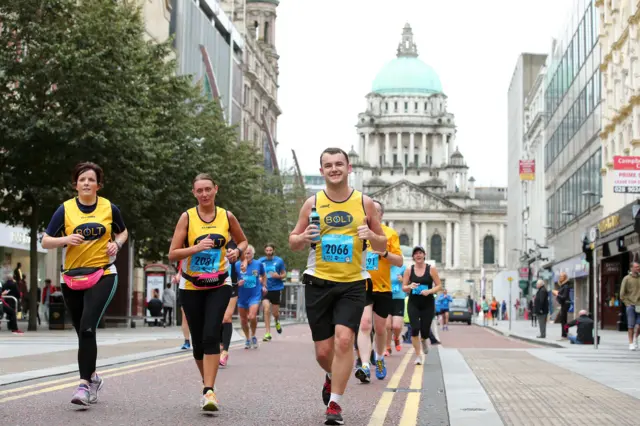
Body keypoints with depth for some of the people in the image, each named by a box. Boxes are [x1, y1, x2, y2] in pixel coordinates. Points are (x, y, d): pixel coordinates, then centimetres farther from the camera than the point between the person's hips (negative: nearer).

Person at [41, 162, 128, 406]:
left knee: (87, 329, -18)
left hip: (102, 275, -2)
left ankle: (85, 384, -18)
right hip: (72, 277, 2)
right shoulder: (65, 209, 0)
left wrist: (116, 244, -2)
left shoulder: (109, 208, 1)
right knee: (82, 332, 11)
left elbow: (123, 232, 19)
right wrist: (65, 239, -18)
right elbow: (45, 241, 1)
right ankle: (92, 377, 32)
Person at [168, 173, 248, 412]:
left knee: (211, 336, -18)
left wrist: (237, 251, -7)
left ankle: (209, 391, -19)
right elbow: (172, 255, -10)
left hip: (219, 285, 0)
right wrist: (197, 247, -25)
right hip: (191, 287, 1)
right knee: (198, 340, 7)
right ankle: (206, 382, 31)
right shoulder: (187, 217, -6)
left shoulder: (226, 216, -1)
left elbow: (243, 242, 16)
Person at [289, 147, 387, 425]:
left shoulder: (364, 203, 2)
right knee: (323, 350, 4)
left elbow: (382, 246, 9)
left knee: (344, 339, -18)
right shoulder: (312, 203, 2)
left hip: (352, 284, -1)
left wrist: (371, 236, -13)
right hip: (318, 284, 1)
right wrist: (304, 238, -13)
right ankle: (332, 377, 39)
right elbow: (293, 242, 10)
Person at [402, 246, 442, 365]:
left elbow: (439, 286, 1)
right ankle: (418, 355, 1)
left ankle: (423, 341, 39)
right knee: (415, 329, -13)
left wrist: (429, 291, -17)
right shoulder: (409, 270, 2)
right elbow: (403, 287, 6)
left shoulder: (431, 269, -1)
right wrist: (410, 287, -16)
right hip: (413, 303, 0)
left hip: (428, 303, 0)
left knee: (425, 330, -1)